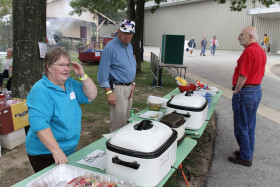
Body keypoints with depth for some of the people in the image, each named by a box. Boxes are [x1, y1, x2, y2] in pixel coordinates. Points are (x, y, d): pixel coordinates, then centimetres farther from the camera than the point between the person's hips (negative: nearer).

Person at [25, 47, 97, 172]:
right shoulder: (41, 91, -20)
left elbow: (91, 96, 5)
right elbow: (39, 124, -30)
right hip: (46, 153, -7)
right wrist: (56, 151, -34)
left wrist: (82, 75, -8)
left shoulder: (70, 83, 5)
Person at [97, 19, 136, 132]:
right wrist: (109, 92, -21)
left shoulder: (129, 46, 11)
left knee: (126, 118, 17)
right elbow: (103, 72, -17)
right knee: (119, 121, -5)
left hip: (129, 87, 8)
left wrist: (133, 83, 13)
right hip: (117, 88, -8)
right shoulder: (110, 47, -15)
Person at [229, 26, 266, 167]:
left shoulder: (249, 51, -20)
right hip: (257, 90, 10)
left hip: (245, 92, -10)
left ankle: (245, 158, 14)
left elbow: (243, 76, -23)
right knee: (250, 126, 18)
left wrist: (236, 91, -12)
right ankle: (248, 153, 31)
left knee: (241, 127, 3)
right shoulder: (261, 51, 11)